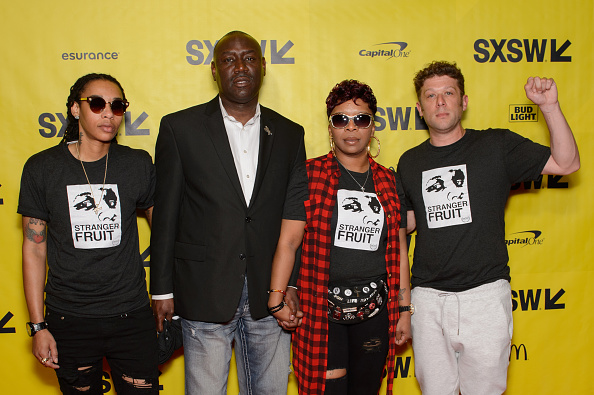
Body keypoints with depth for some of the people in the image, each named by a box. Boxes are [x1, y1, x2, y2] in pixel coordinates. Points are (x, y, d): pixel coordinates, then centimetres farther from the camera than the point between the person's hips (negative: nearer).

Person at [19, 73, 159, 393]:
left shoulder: (138, 164, -1)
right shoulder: (42, 168, -3)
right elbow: (34, 249, 0)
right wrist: (37, 326, -1)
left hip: (132, 316, 1)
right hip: (69, 320, 0)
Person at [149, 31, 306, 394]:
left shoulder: (289, 134, 6)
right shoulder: (180, 128, -1)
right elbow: (165, 215, 0)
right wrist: (162, 290, -1)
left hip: (270, 294, 3)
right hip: (205, 295, -2)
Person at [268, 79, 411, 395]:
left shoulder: (389, 183, 9)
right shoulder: (309, 176, -1)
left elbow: (399, 250, 10)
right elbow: (288, 242, -5)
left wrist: (404, 309, 9)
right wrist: (277, 298, -11)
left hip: (374, 309, 3)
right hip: (322, 309, -3)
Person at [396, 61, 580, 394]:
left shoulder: (497, 146, 0)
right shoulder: (410, 162, 9)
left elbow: (567, 163, -5)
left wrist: (549, 106, -17)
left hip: (486, 294, -2)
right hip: (428, 296, 3)